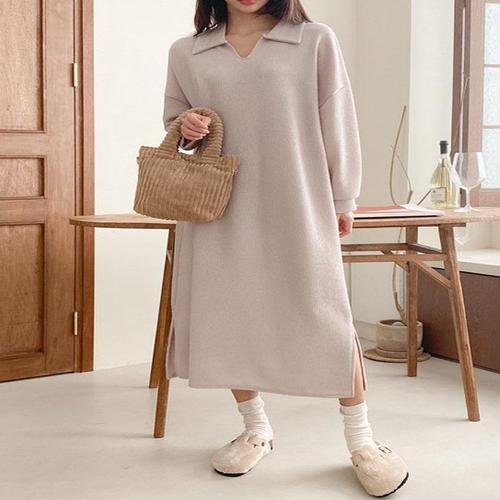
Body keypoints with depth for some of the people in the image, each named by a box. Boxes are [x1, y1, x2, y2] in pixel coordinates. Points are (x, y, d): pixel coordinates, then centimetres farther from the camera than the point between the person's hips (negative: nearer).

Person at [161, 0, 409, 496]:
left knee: (325, 318, 0)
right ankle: (255, 428, 28)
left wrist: (342, 200, 4)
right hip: (219, 211, 3)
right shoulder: (185, 53, 8)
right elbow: (172, 125, 17)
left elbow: (337, 122, 3)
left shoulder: (316, 41, 1)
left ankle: (359, 437, 17)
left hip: (297, 209, -2)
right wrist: (185, 132, -6)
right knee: (229, 316, 8)